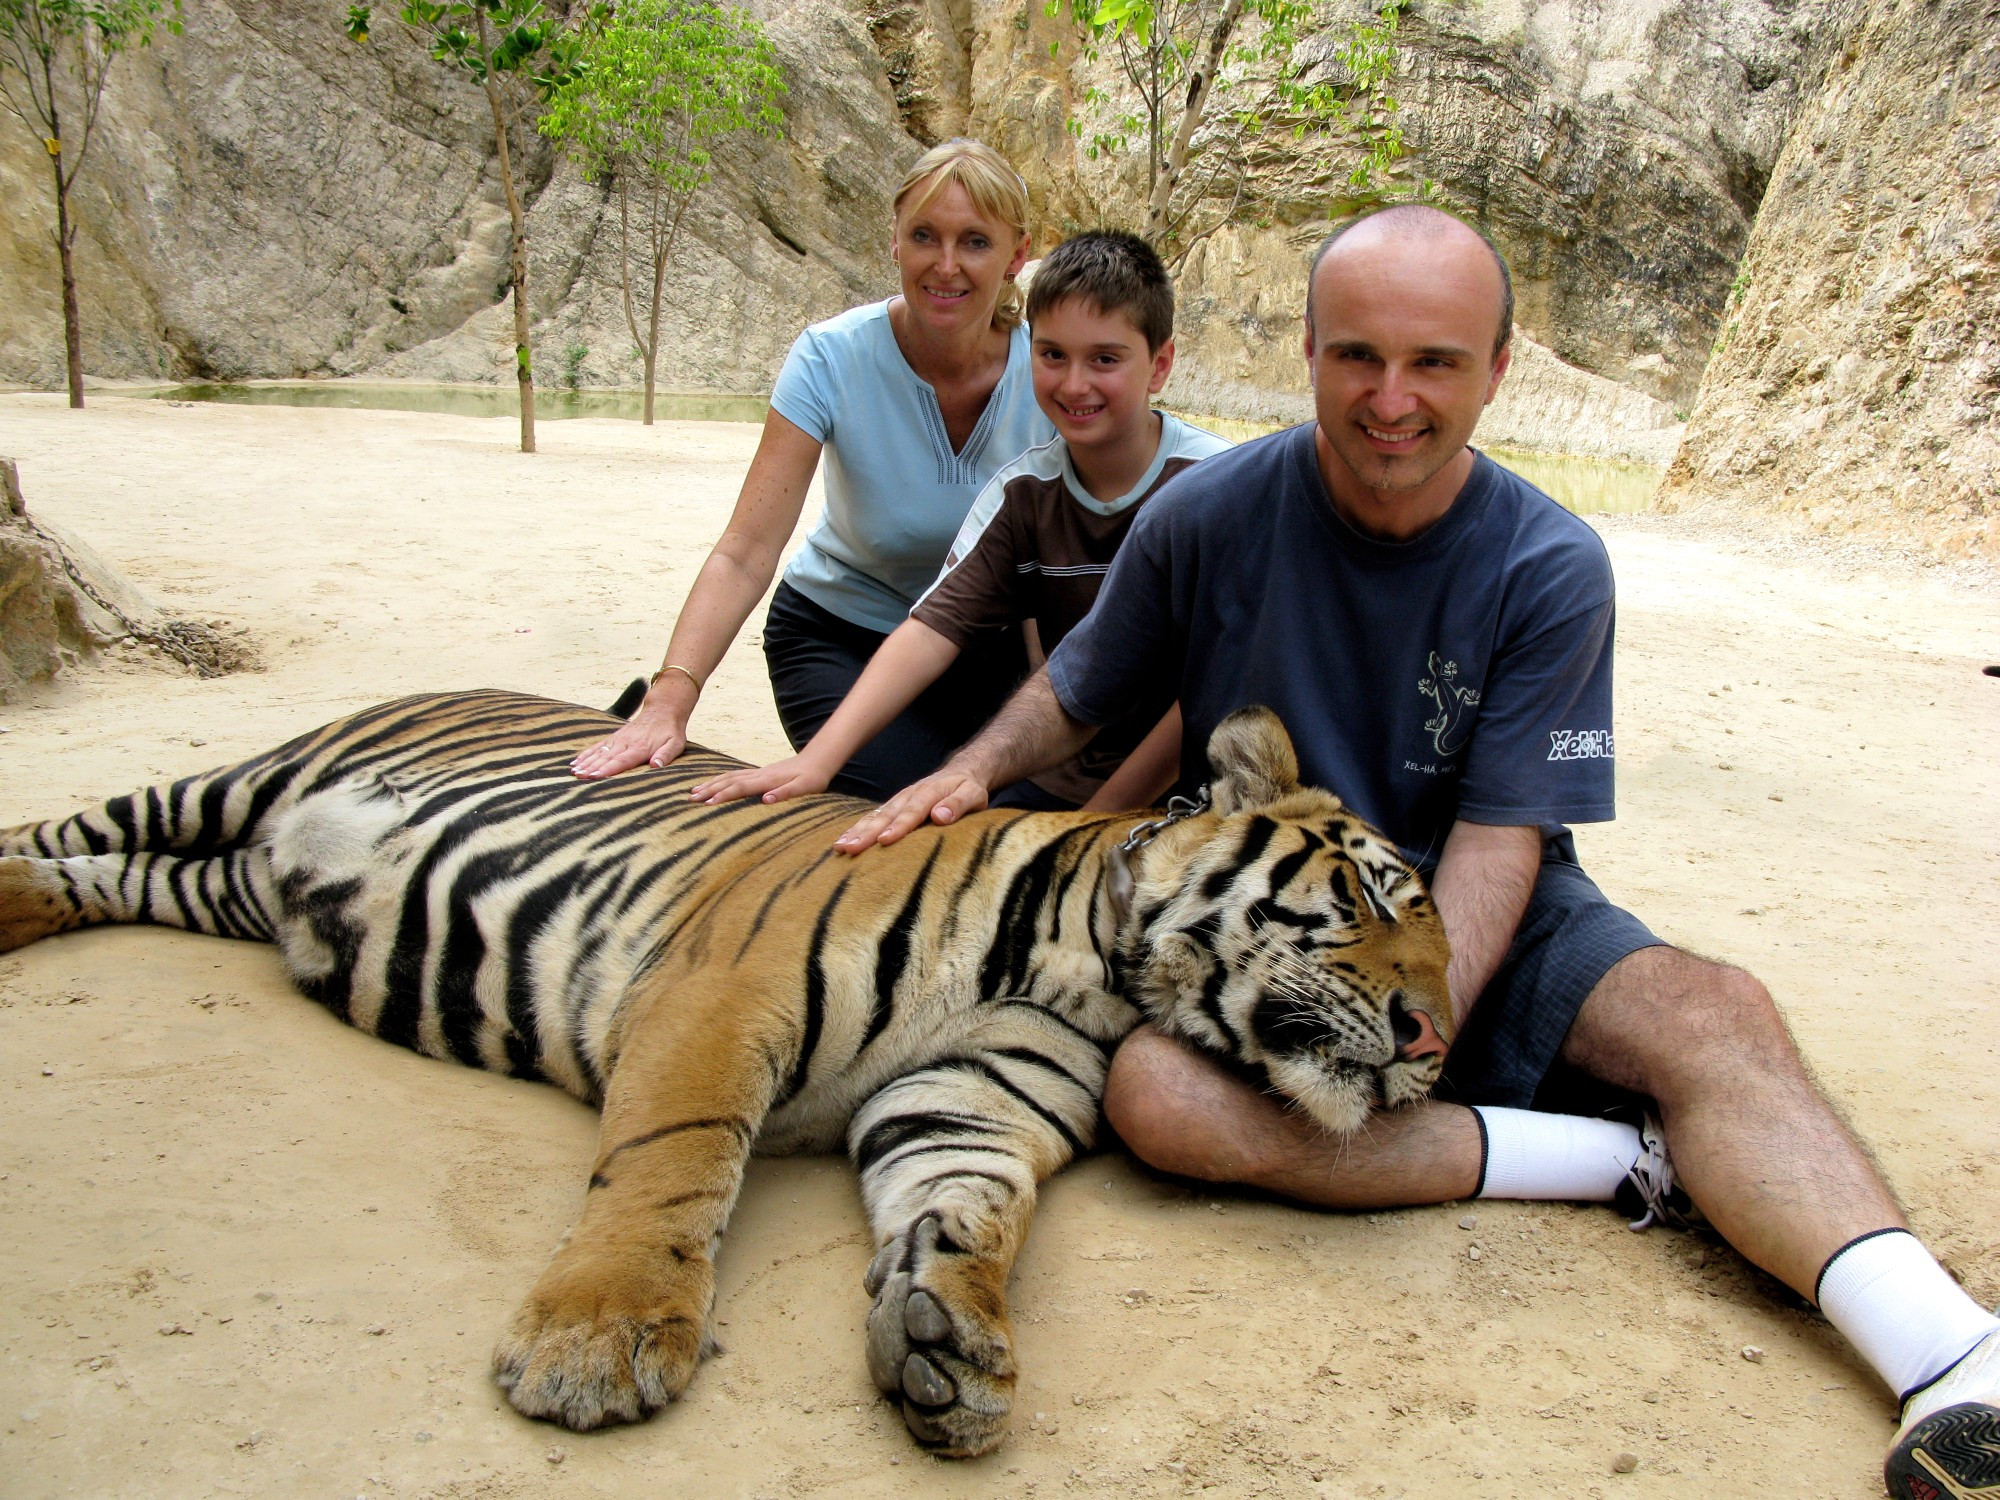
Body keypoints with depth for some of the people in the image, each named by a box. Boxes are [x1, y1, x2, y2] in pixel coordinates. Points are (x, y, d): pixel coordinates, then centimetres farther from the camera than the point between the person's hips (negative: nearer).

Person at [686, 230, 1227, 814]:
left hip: (1186, 790, -4)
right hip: (1062, 783, 4)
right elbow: (935, 626, -9)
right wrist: (818, 758, -21)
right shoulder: (1022, 493, 1)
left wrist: (1106, 813, -20)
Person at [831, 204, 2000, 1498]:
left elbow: (1500, 837, -14)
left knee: (1716, 1015, -29)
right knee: (1158, 1094, -32)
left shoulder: (1552, 569, -10)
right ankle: (1640, 1162, -26)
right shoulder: (1208, 518, -7)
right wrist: (978, 766, -12)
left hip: (1473, 918, 0)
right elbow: (1079, 692, 9)